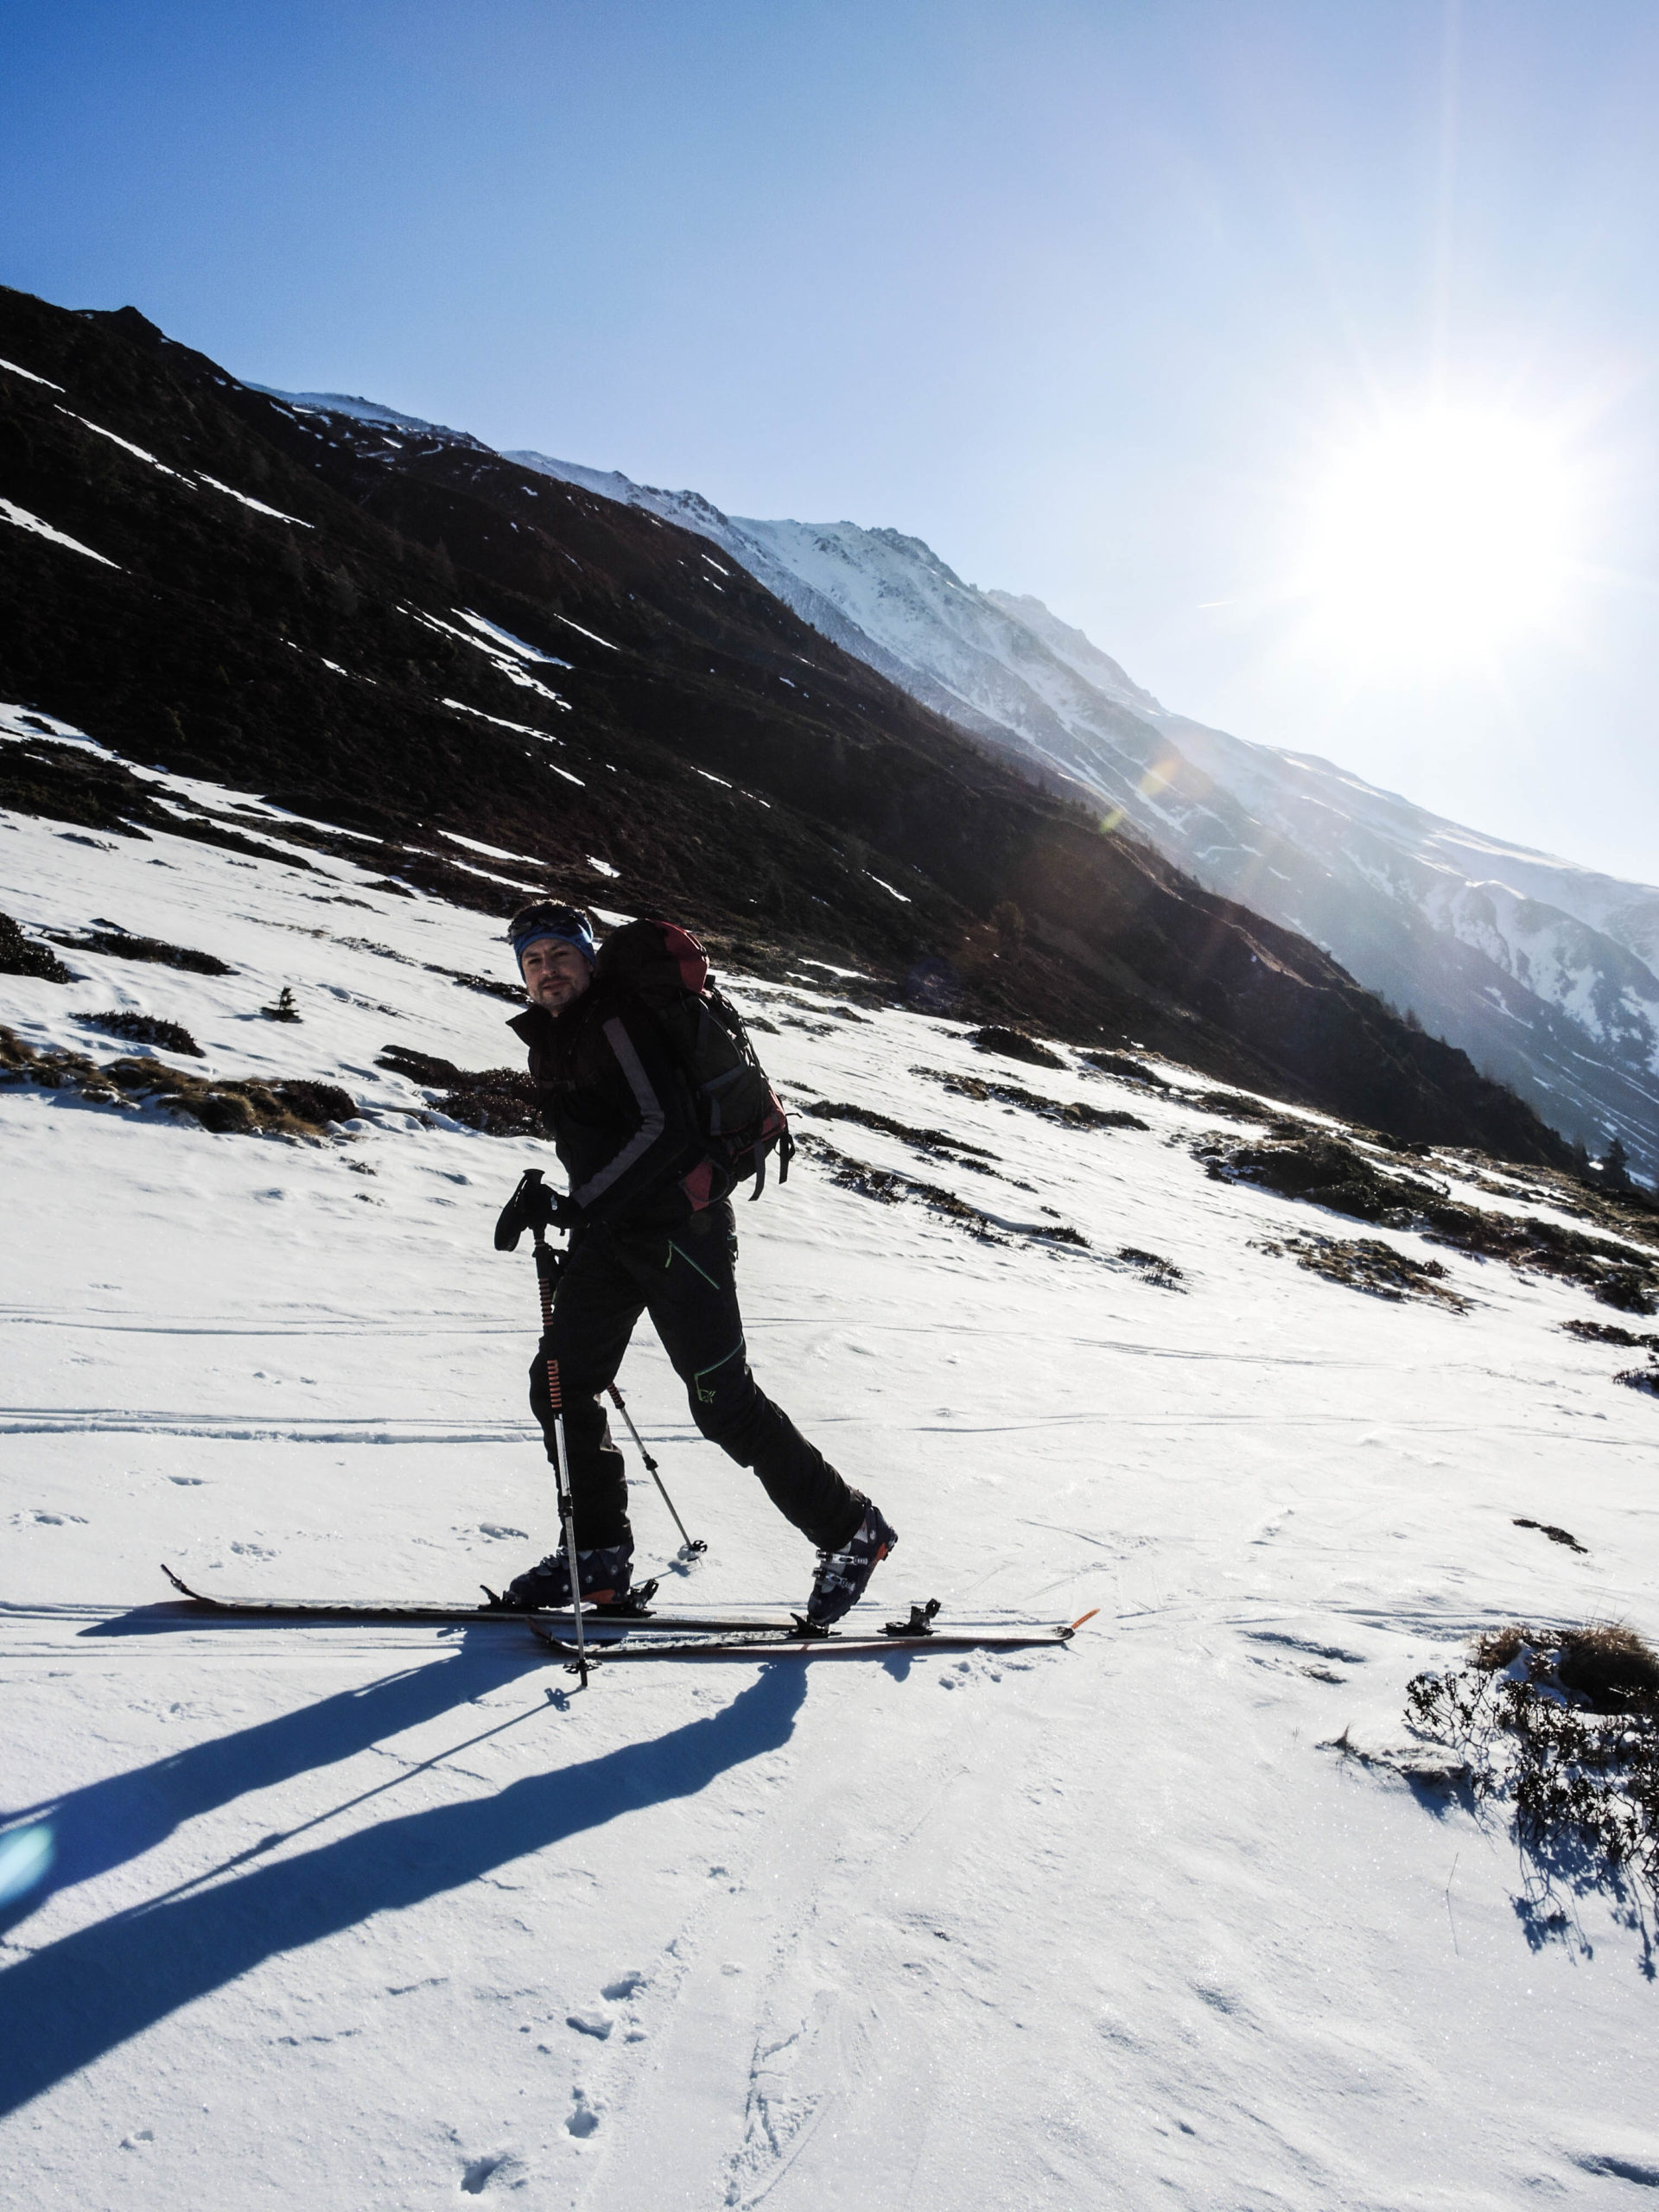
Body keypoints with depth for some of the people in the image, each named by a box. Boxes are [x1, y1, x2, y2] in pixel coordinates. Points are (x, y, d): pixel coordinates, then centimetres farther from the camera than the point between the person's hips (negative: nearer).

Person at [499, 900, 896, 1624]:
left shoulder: (617, 1021, -14)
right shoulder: (547, 1042, 14)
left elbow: (664, 1127, -23)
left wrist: (581, 1205, -25)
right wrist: (557, 1202, 15)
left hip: (679, 1228, -9)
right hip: (608, 1235, 9)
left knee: (723, 1400, -7)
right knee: (560, 1384, 5)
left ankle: (850, 1530, 7)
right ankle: (598, 1552, 18)